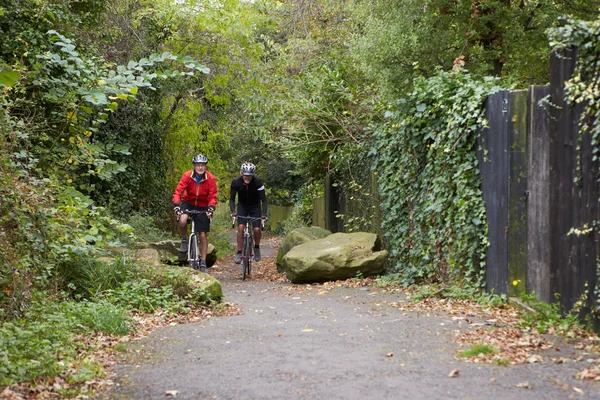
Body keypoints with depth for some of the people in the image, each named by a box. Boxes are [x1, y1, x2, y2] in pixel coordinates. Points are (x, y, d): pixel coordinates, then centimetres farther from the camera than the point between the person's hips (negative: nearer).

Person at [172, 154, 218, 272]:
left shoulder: (210, 178, -17)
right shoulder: (187, 176, -19)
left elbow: (213, 196, -15)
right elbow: (178, 191, -23)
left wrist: (211, 208, -32)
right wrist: (176, 205, -37)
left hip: (203, 207, 0)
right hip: (188, 203, 0)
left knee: (203, 235, 1)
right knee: (182, 221, -32)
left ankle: (203, 263, 11)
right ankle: (184, 240, -1)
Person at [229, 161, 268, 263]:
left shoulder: (257, 182, -26)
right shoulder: (236, 182, -23)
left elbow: (263, 199, -22)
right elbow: (232, 199, -15)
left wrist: (264, 214, -33)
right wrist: (233, 212, -30)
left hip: (255, 206, -1)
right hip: (242, 206, 1)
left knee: (257, 229, -15)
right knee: (241, 227, -19)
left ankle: (257, 247, 14)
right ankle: (239, 253, -9)